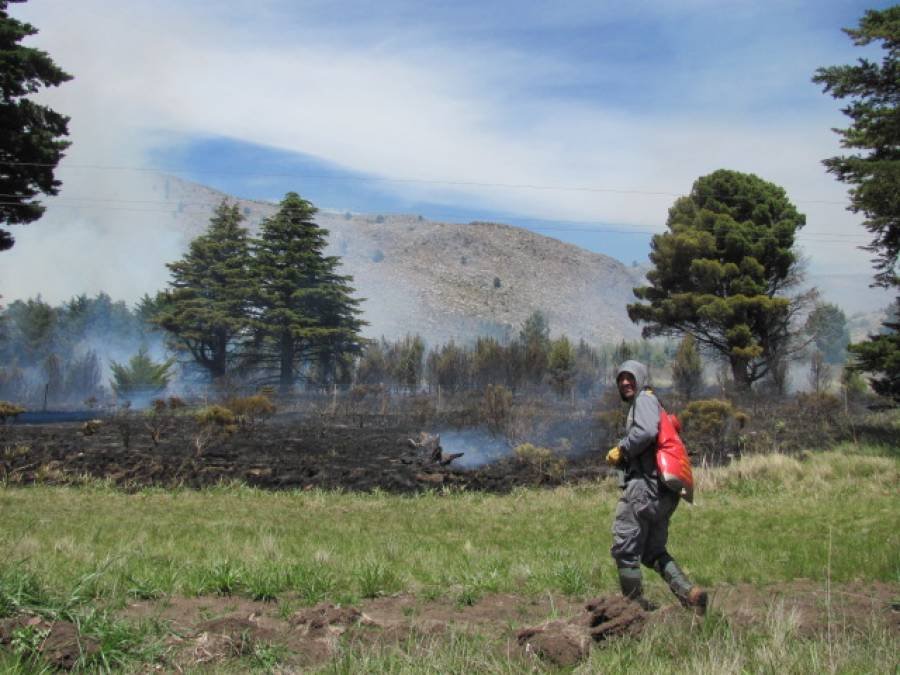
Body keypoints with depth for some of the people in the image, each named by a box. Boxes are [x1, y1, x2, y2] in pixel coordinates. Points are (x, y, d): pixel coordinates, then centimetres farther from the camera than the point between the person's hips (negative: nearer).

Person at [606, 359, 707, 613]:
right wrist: (624, 458, 13)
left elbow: (646, 431, -23)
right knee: (653, 551, 15)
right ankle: (690, 592, 1)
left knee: (625, 549, -2)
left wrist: (620, 451, -11)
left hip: (644, 484, -10)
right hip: (662, 491, 10)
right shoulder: (645, 404, 26)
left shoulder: (644, 399, -3)